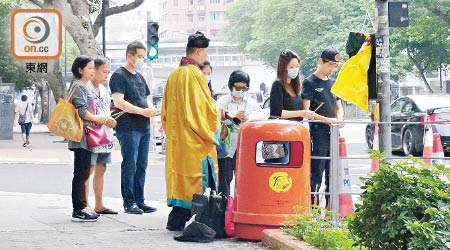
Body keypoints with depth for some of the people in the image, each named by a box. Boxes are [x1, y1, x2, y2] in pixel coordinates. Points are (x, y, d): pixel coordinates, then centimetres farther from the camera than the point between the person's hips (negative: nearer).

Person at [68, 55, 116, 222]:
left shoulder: (84, 87, 21)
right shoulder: (78, 86, -10)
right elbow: (81, 111, -18)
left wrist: (104, 120, 13)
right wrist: (99, 119, -11)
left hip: (87, 136, 10)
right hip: (81, 135, -10)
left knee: (84, 173, 11)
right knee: (81, 174, -9)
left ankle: (82, 207, 16)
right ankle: (79, 210, -8)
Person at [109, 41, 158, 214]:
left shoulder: (139, 77, 21)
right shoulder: (119, 76, -6)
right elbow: (119, 102, -16)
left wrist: (151, 108, 4)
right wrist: (142, 111, -19)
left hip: (144, 128, 8)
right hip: (128, 128, -8)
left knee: (141, 166, 9)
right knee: (130, 166, -7)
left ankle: (139, 201, 14)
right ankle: (128, 202, -2)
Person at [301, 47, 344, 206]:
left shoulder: (333, 83, 18)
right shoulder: (310, 82, -3)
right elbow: (306, 111, -10)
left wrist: (339, 118, 0)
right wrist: (327, 120, -18)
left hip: (334, 133, 7)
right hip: (318, 132, -7)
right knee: (316, 174, -9)